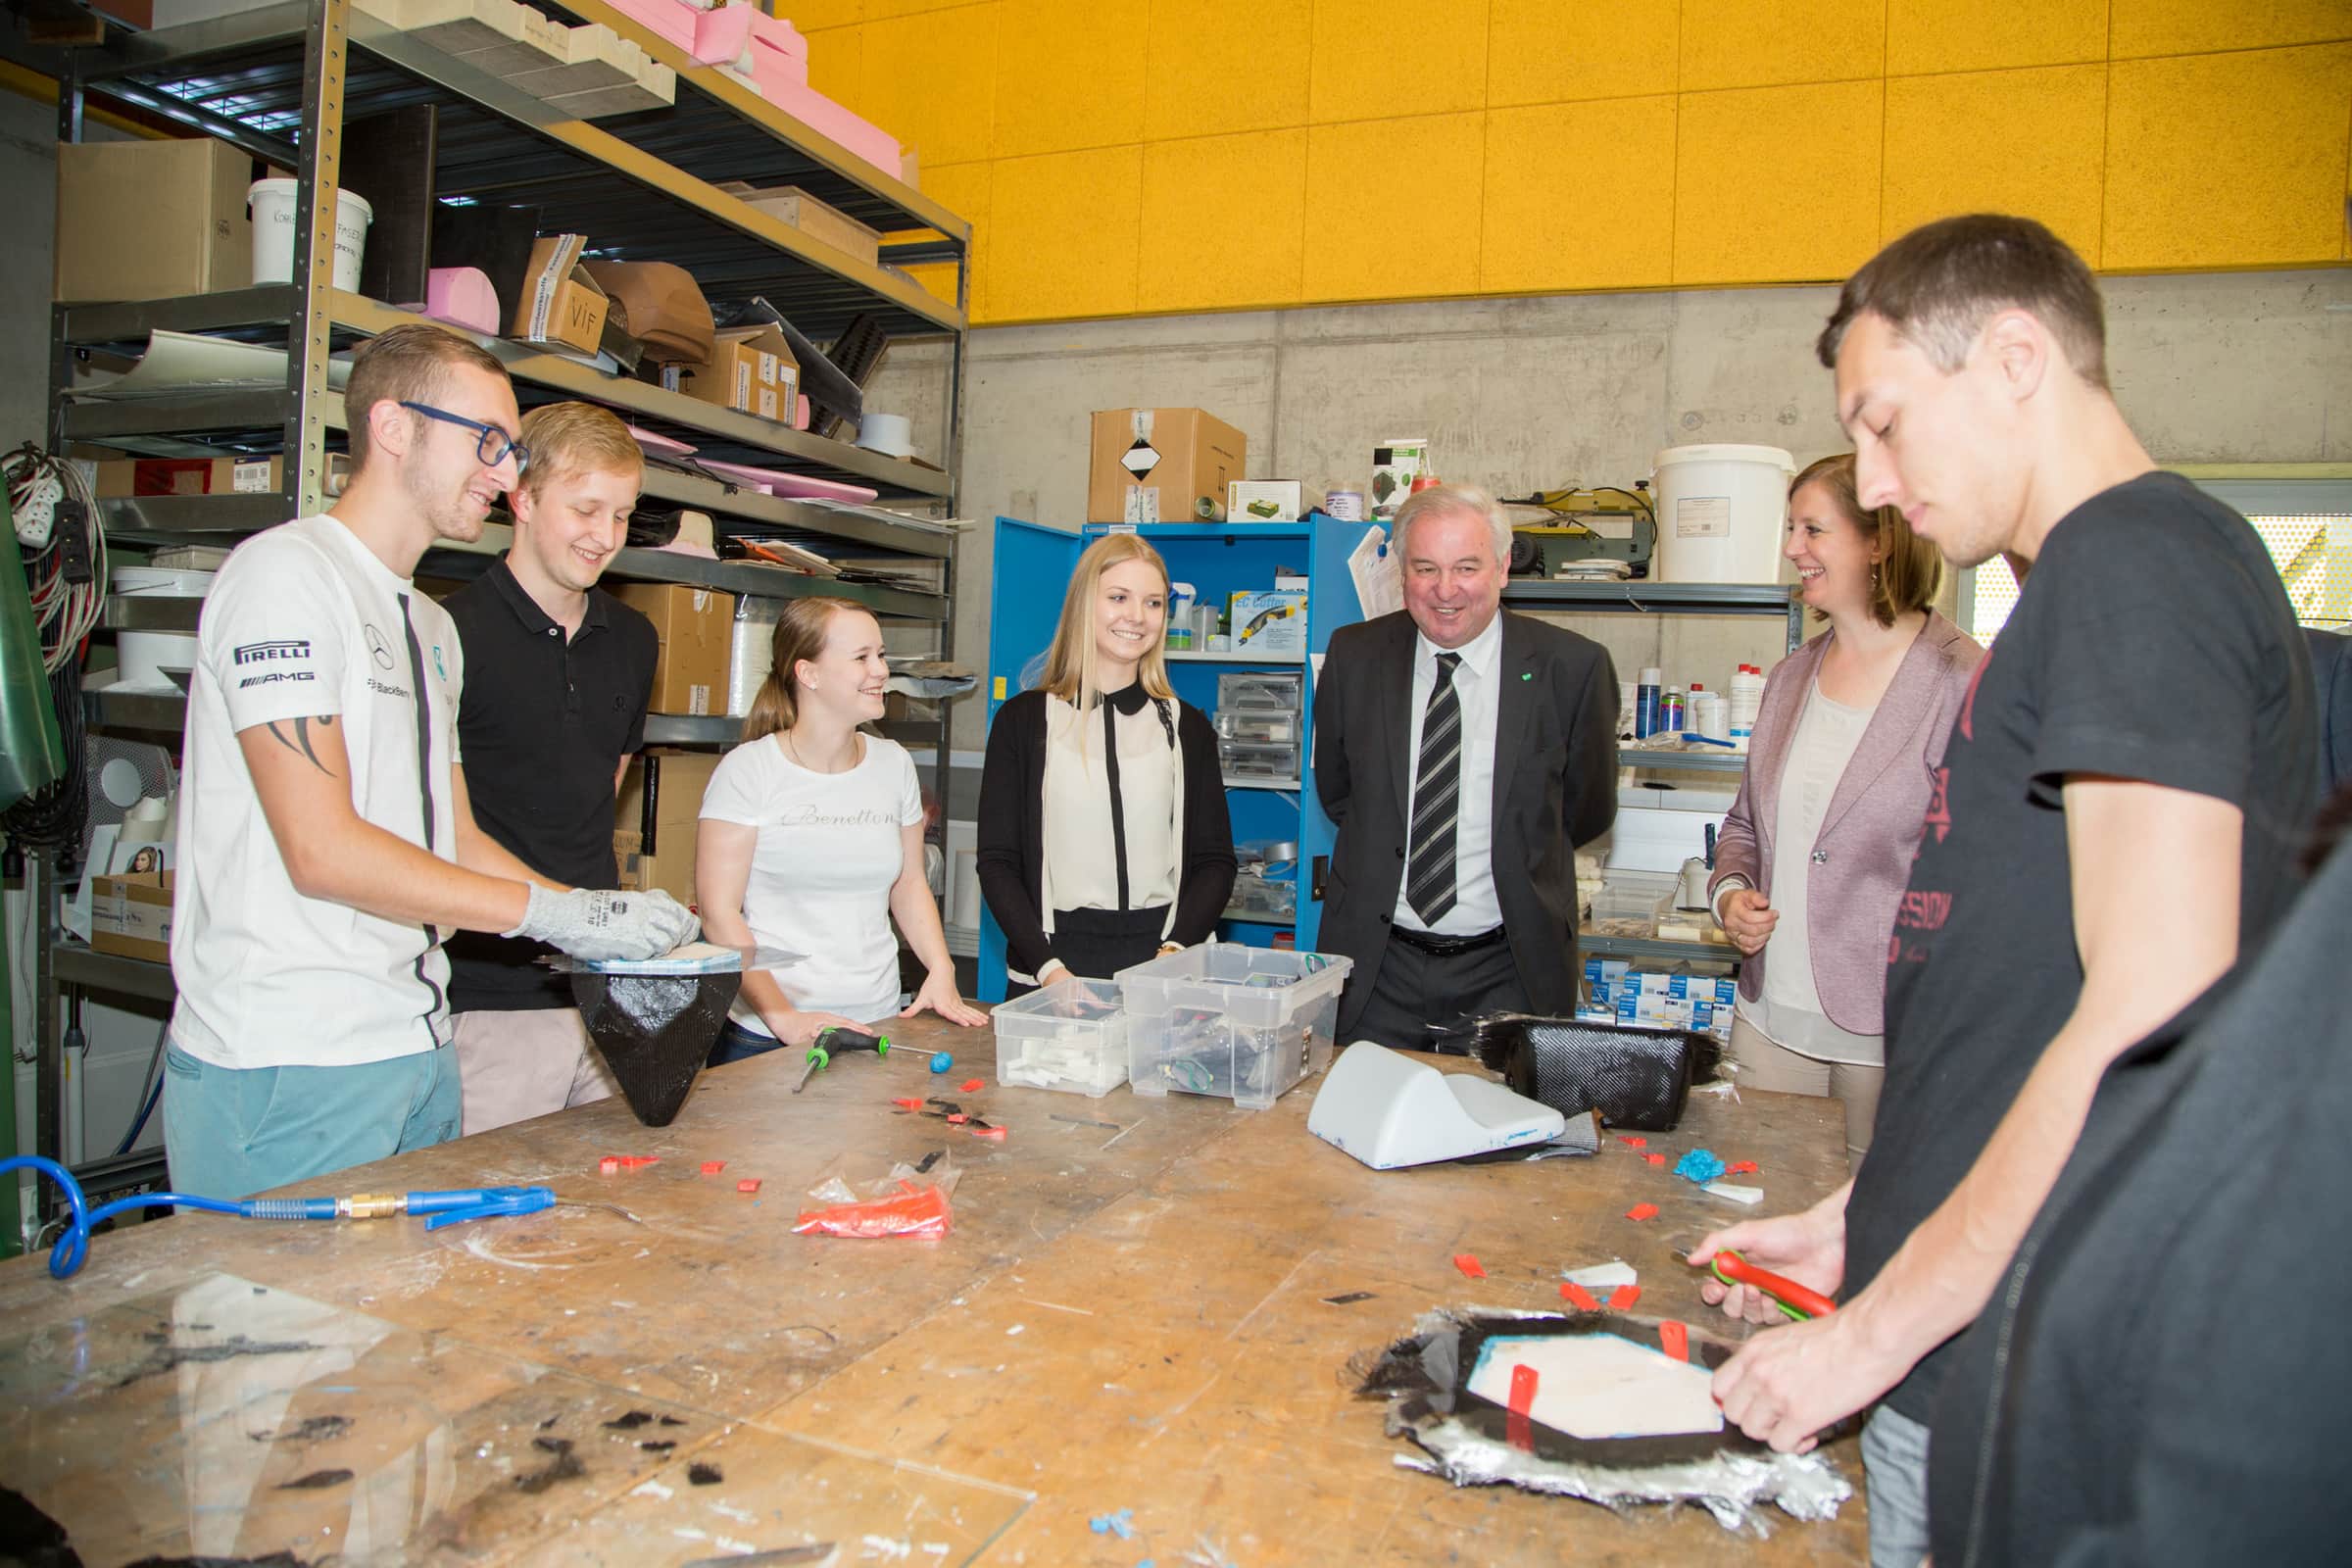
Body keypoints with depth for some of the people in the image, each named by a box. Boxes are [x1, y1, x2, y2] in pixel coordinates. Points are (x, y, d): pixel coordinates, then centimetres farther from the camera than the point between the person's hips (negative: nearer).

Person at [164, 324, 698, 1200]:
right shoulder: (286, 573, -11)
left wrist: (607, 927, 5)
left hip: (417, 1049, 8)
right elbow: (322, 850, -19)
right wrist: (556, 913, -18)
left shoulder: (433, 627, 17)